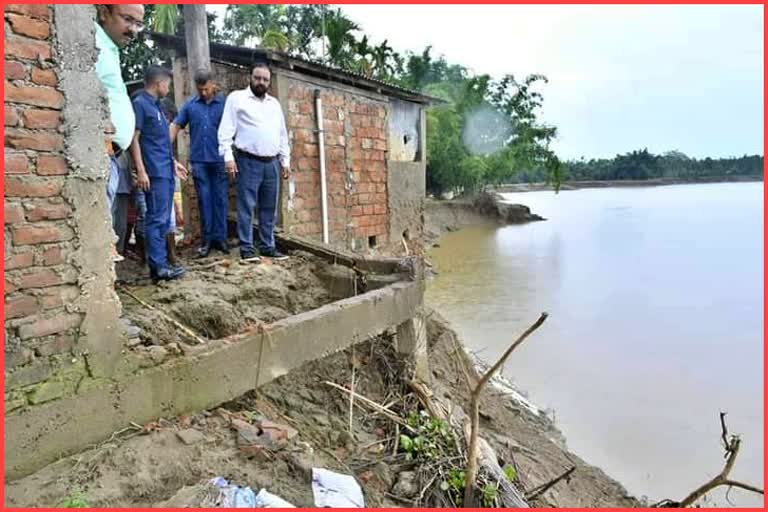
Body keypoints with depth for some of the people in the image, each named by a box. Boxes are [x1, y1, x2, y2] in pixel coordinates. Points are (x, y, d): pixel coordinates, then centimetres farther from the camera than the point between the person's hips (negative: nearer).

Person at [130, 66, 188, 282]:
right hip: (154, 173, -9)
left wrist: (173, 162, 27)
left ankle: (161, 262, 14)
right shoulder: (140, 104, -5)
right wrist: (141, 170, -17)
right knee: (156, 219, -8)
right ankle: (158, 267, -6)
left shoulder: (156, 105, 20)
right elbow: (134, 139, -11)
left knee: (163, 220, 9)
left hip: (166, 172, 9)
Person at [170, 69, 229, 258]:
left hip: (219, 160, -1)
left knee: (220, 199, 3)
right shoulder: (190, 105, 8)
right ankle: (207, 238, 13)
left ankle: (220, 237, 12)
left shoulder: (224, 104, 4)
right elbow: (175, 126, 9)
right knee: (204, 200, 5)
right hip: (199, 161, 1)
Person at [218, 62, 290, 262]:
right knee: (247, 207, -3)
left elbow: (282, 135, 20)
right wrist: (228, 156, -14)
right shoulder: (237, 98, 3)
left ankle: (267, 246, 16)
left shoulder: (274, 103, 19)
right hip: (248, 162, -5)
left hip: (272, 163, 5)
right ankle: (246, 248, 3)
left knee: (269, 208, 8)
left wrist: (285, 160, 14)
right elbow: (226, 130, -4)